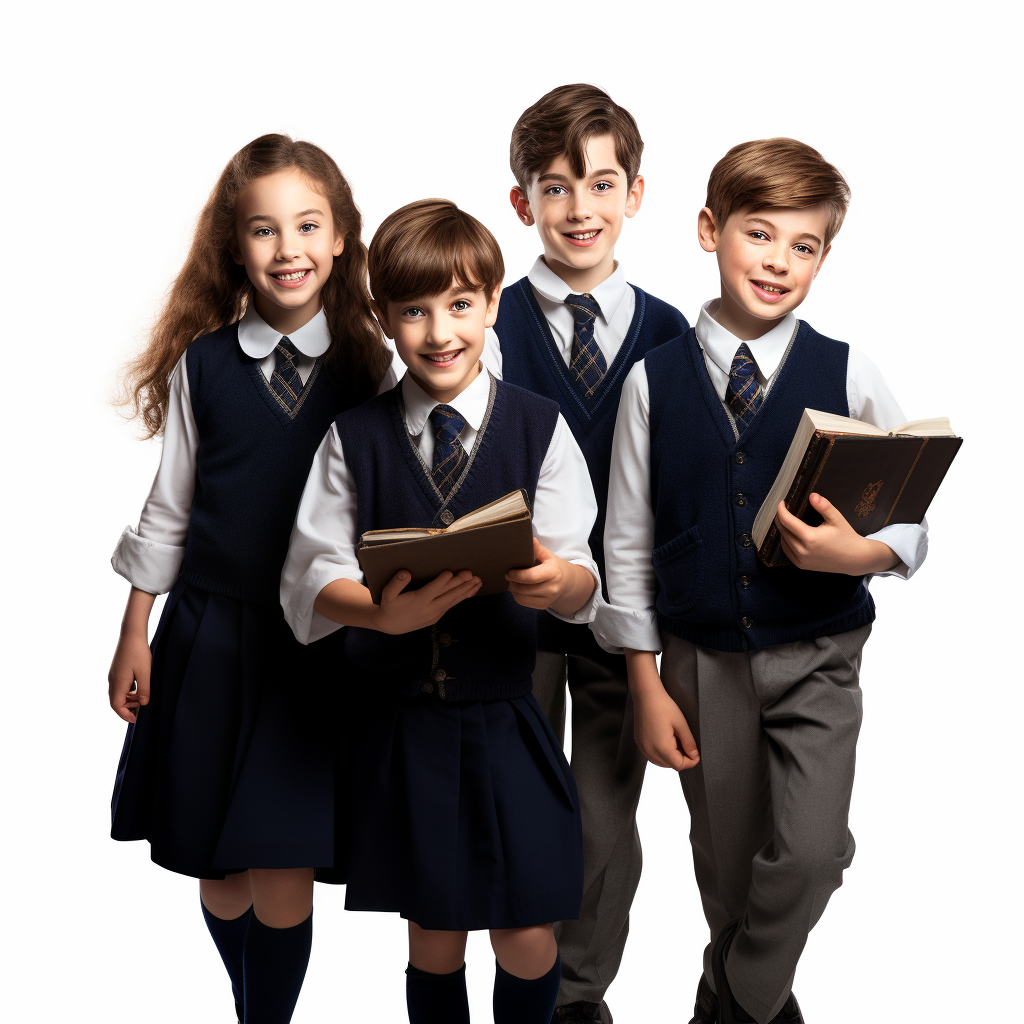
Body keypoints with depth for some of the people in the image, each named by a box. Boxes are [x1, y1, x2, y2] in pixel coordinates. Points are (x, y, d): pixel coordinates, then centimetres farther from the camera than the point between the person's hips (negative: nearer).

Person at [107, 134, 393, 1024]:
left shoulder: (370, 367, -2)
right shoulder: (201, 365, 0)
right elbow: (168, 507, 6)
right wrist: (134, 635, 8)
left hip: (320, 641, -1)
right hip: (211, 633, 1)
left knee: (283, 874, -4)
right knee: (219, 868, 9)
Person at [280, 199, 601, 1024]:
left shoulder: (539, 428, -2)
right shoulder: (354, 439, 1)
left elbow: (582, 583, -8)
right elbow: (313, 578, -5)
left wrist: (560, 582, -32)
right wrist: (385, 612, -25)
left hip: (507, 718, -1)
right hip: (401, 720, 1)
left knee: (527, 940, 2)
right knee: (433, 939, 12)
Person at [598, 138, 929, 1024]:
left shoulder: (848, 375, -4)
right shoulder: (655, 379, -3)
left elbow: (915, 526, 2)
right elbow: (629, 541, 1)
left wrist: (862, 552, -21)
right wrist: (646, 685, 0)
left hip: (816, 658, -1)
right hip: (702, 659, 1)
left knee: (810, 853, -14)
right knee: (727, 865, 12)